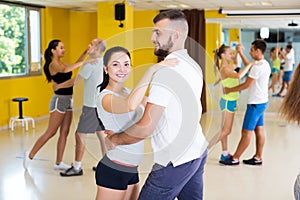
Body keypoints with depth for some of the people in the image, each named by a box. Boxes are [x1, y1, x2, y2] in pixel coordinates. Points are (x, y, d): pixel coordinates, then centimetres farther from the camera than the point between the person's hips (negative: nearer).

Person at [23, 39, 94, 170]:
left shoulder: (61, 63, 14)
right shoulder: (53, 64, -13)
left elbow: (75, 65, 23)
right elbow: (65, 70, -34)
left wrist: (85, 53, 11)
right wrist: (84, 62, -32)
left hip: (68, 100, 9)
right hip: (59, 100, -8)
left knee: (64, 132, 7)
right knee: (51, 132, -2)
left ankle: (58, 162, 12)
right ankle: (30, 155, 12)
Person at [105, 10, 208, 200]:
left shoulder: (166, 70, -19)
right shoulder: (193, 65, 9)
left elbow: (146, 127, -23)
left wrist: (115, 139, -5)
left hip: (176, 161, -9)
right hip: (197, 150, 9)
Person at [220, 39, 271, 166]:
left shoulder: (258, 66, -21)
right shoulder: (265, 64, 9)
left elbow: (246, 84, -19)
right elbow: (249, 66, 27)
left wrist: (229, 90, -8)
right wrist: (241, 53, 25)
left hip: (256, 103, -10)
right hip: (262, 102, 10)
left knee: (246, 132, -4)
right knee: (259, 130, 13)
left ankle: (235, 159, 3)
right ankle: (258, 157, 19)